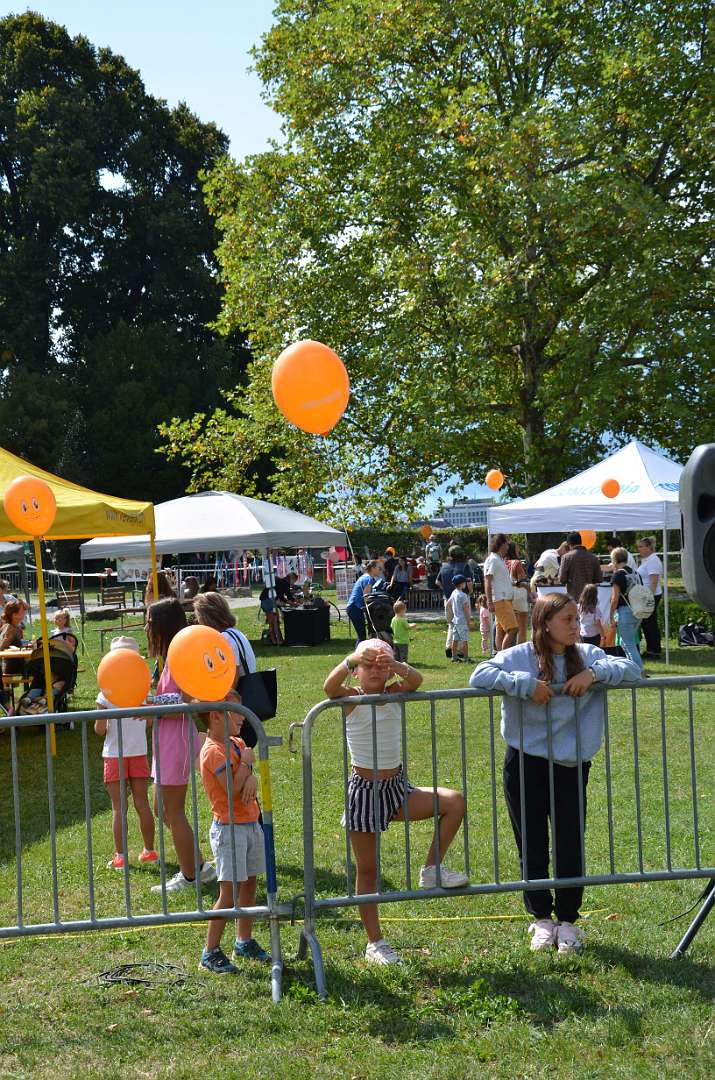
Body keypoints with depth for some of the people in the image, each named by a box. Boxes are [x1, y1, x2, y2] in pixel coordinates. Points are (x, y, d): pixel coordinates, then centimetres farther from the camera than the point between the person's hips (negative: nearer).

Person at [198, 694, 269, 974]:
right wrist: (245, 762, -11)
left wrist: (251, 777, -18)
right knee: (228, 892, -8)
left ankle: (244, 941, 29)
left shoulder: (237, 744, 11)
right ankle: (210, 952, 0)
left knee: (249, 885, 16)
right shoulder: (213, 751, -17)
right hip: (229, 827, -9)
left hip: (251, 823, 9)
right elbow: (232, 786, -25)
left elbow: (246, 776, 5)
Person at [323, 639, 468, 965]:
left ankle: (431, 870, -2)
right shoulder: (351, 699, -9)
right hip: (364, 789, -3)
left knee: (454, 802, -17)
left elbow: (416, 680, -21)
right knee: (367, 870, 5)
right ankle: (374, 943, 18)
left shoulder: (394, 694, 0)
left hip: (397, 788, 4)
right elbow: (330, 685, -32)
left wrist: (394, 665, -43)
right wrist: (353, 659, -49)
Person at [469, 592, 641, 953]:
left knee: (570, 848, 6)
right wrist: (526, 683, -28)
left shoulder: (586, 655, 2)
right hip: (526, 765, -2)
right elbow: (479, 676, -20)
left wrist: (595, 672, -18)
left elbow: (631, 670, -3)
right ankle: (541, 918, 28)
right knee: (532, 849, 10)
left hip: (571, 767, 2)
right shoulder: (520, 657, -8)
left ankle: (567, 922, 23)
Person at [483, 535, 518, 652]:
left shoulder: (501, 560, 20)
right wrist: (490, 602, -20)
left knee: (501, 631, 8)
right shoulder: (492, 559, -10)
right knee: (512, 628, -16)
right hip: (500, 600, -10)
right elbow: (487, 582, -15)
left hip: (505, 599, 10)